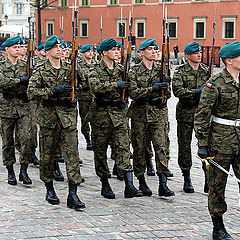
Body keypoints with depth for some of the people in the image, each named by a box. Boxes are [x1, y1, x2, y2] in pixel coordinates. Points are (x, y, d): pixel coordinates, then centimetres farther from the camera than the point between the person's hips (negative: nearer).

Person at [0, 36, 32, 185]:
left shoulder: (26, 66, 9)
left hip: (23, 108, 1)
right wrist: (20, 80, -18)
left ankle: (24, 170, 0)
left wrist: (14, 93, -7)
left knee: (26, 138, -9)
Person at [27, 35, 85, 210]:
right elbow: (31, 92, -13)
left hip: (68, 116, 2)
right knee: (47, 154, 5)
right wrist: (53, 90, -20)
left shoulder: (70, 68, 8)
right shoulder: (40, 70, -1)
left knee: (72, 153, -7)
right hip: (48, 116, -2)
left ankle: (73, 195, -7)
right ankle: (49, 189, 24)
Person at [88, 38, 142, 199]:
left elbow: (129, 88, 19)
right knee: (100, 149, 5)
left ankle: (129, 186, -13)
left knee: (124, 147, -8)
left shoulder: (121, 69, 11)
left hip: (119, 113, 3)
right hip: (101, 113, -3)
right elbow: (95, 86, -23)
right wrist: (115, 84, -24)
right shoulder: (96, 71, -4)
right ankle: (105, 185, 19)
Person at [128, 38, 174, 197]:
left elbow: (167, 90, 15)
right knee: (139, 148, 3)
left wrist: (162, 99, -6)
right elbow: (133, 93, -12)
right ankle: (142, 182, 16)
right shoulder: (135, 71, -1)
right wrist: (152, 89, -20)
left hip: (158, 113, 2)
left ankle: (163, 184, -8)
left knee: (161, 146, -8)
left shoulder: (161, 69, 8)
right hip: (139, 113, -1)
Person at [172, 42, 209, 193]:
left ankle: (208, 178, 2)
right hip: (185, 112, -2)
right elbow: (177, 91, -15)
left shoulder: (207, 70, 10)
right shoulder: (180, 71, -2)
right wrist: (196, 91, -19)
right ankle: (187, 179, 16)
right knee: (184, 145, 5)